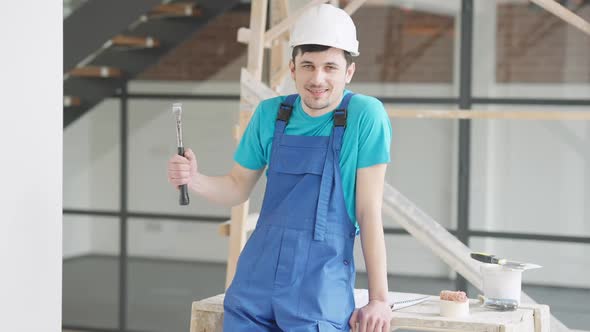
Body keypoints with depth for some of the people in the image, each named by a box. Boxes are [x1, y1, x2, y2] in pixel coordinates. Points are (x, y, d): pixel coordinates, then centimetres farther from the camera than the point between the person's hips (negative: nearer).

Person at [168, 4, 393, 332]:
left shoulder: (365, 115, -9)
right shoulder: (270, 113, 4)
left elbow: (369, 211, -9)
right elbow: (237, 188, 14)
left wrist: (379, 298, -8)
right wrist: (193, 179, -6)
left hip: (321, 284, -4)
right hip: (256, 279, 4)